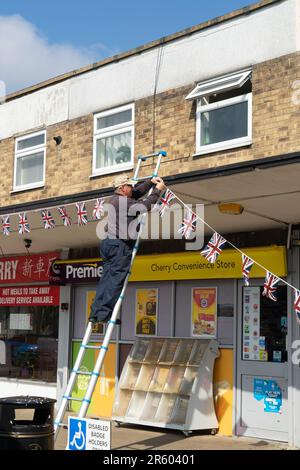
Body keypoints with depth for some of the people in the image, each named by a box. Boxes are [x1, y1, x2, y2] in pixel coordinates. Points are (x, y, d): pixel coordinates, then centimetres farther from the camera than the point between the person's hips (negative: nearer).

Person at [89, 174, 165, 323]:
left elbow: (137, 192, 29)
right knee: (115, 280, -7)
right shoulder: (124, 202, -12)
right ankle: (103, 314, -9)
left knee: (106, 278, 8)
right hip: (119, 245, -9)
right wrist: (157, 190, -1)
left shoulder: (115, 199, 18)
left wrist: (150, 182, 25)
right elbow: (146, 205, -14)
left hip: (107, 242, 9)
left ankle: (95, 313, 5)